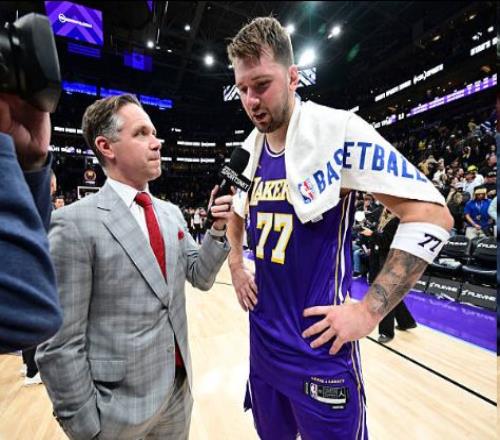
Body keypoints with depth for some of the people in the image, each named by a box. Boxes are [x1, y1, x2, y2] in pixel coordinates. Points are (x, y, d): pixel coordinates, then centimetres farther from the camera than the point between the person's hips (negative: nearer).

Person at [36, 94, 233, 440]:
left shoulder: (171, 213, 2)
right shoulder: (75, 223, -18)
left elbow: (201, 276, 4)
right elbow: (59, 344, -15)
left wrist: (217, 229, -11)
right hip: (120, 404, -5)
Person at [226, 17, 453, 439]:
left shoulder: (339, 131, -17)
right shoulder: (248, 149, 3)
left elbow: (432, 215, -17)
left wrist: (369, 311, -18)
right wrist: (237, 266, 9)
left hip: (319, 345, -6)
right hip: (263, 337, 7)